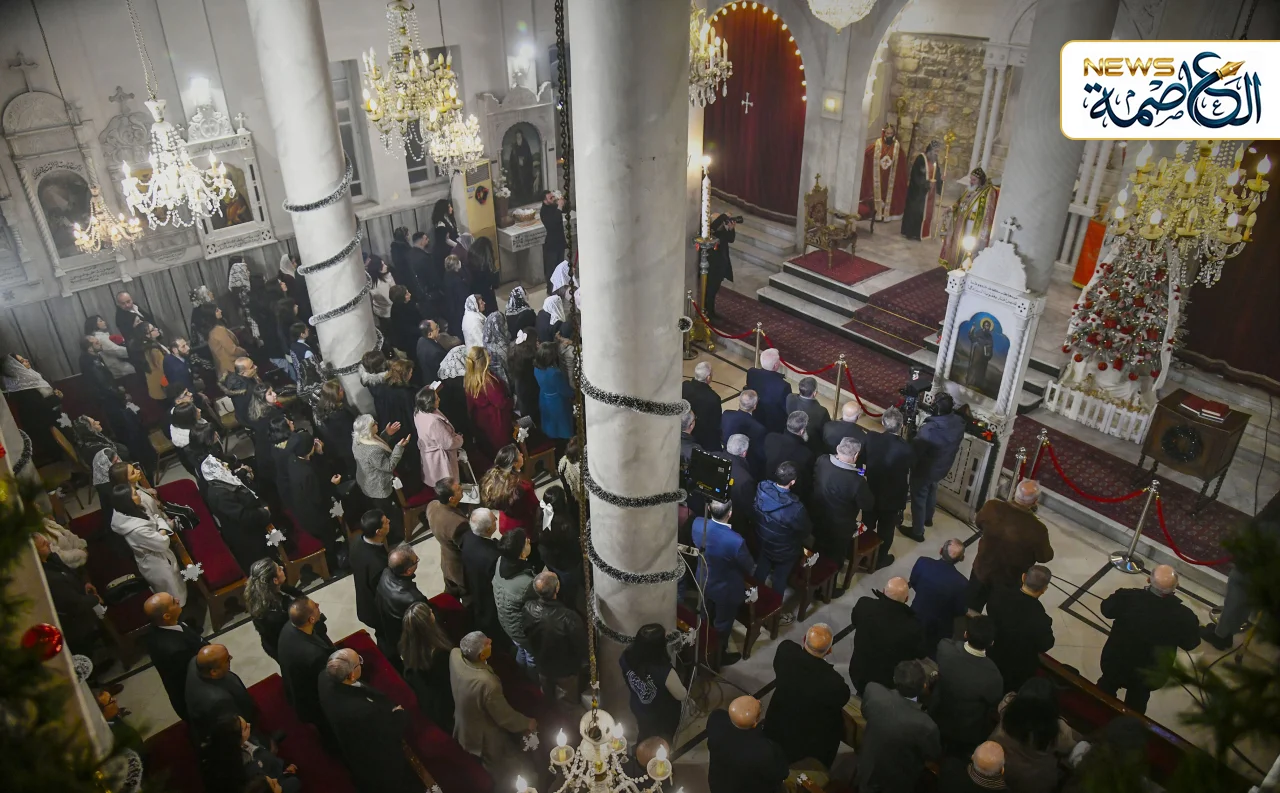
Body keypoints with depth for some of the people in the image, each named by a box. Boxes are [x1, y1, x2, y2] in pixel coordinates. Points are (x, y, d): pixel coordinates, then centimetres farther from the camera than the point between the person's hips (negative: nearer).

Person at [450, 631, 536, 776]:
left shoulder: (455, 654, -27)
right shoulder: (487, 684, -46)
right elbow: (504, 717, -26)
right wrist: (527, 723, -11)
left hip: (464, 726, 7)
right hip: (486, 739, -7)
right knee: (502, 771, 26)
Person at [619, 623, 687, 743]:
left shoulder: (627, 656, -28)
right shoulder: (665, 672, -43)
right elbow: (682, 696, -23)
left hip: (638, 708, 4)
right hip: (664, 716, -4)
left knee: (643, 734, 35)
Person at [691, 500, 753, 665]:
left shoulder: (698, 523, -26)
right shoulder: (736, 541, -40)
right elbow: (750, 568, -21)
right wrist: (753, 568, 1)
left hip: (704, 582, 5)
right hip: (725, 589, -5)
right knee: (723, 624, 23)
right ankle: (719, 655, 48)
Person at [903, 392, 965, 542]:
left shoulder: (928, 430, -39)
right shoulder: (959, 423, -17)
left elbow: (914, 452, -24)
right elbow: (955, 447, 1)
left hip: (924, 470, -6)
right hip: (943, 468, 7)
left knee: (918, 499, 15)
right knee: (932, 492, 32)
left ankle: (917, 532, 32)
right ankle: (928, 518, 55)